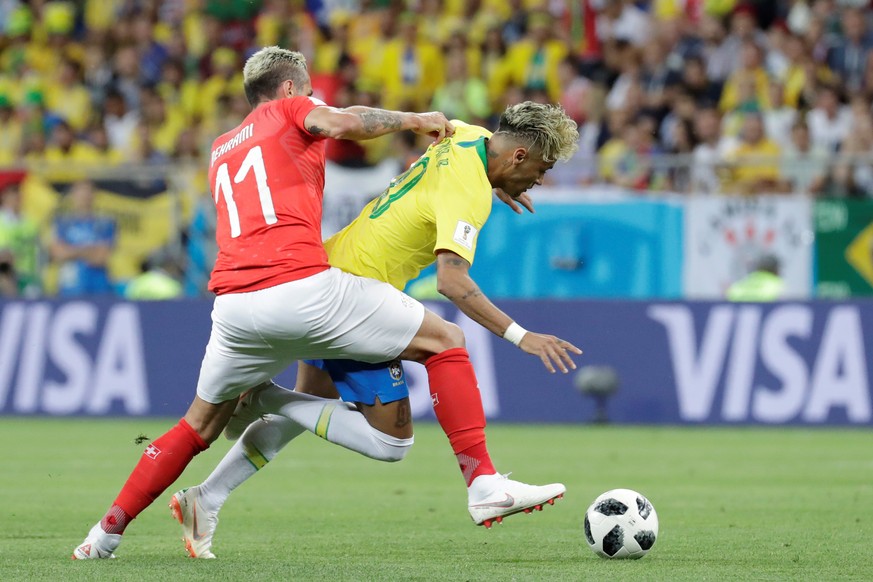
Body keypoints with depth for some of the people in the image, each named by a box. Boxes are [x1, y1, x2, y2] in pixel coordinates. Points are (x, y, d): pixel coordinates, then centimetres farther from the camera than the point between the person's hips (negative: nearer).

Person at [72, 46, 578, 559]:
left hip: (234, 303, 6)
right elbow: (341, 122, -8)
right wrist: (416, 120, 2)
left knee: (201, 425, 26)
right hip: (303, 289, -6)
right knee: (445, 340, 5)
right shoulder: (292, 110, 13)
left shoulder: (222, 149, 31)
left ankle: (109, 529, 19)